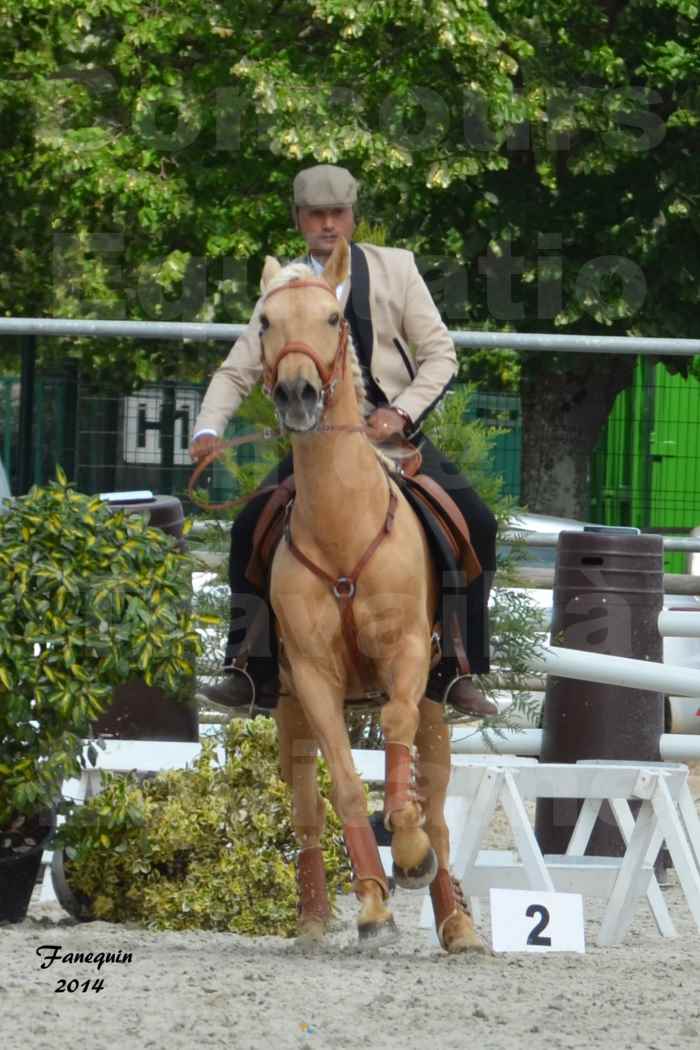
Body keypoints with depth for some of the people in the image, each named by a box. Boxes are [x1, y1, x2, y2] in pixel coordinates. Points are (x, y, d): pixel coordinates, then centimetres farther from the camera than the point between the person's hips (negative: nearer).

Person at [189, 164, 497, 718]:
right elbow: (237, 371, 3)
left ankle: (456, 672, -9)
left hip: (397, 431, -1)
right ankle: (254, 670, -10)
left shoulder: (396, 268, 1)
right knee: (252, 525, -19)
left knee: (476, 524, -19)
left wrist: (402, 411, -16)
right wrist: (208, 429, -16)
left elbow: (440, 354, 0)